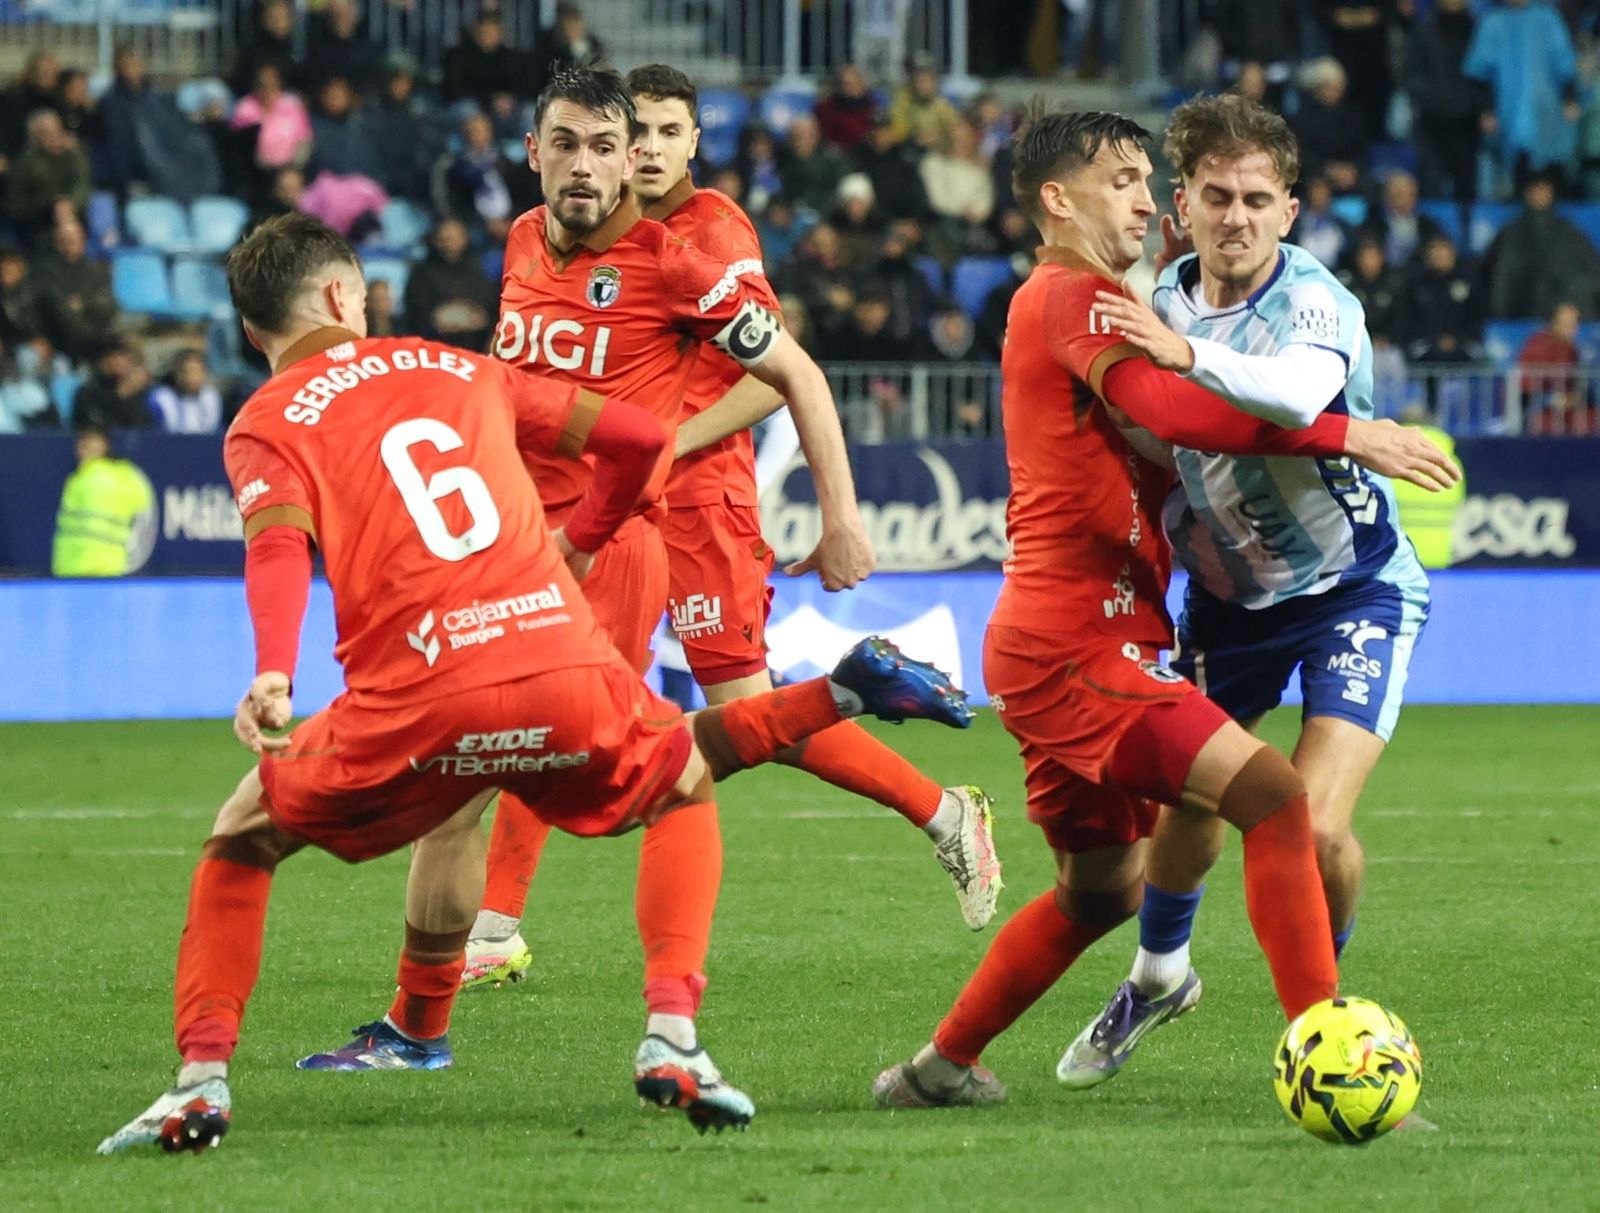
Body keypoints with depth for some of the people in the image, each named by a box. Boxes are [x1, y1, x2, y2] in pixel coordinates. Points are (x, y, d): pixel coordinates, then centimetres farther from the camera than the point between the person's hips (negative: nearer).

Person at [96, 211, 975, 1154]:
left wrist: (272, 674, -26)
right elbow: (637, 436, 26)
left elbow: (280, 548, -10)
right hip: (567, 667, 2)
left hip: (421, 701, -2)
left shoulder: (266, 427, 12)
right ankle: (673, 1038, 11)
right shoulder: (456, 370, 24)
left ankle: (202, 1082, 4)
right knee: (684, 790, 31)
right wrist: (579, 545, 43)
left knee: (243, 841, 22)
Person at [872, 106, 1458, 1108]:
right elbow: (1167, 409, -26)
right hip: (1075, 647, -11)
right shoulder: (1073, 295, -10)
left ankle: (937, 1069, 32)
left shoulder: (1063, 304, 24)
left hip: (1060, 648, 11)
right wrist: (1346, 436, -26)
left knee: (1102, 889, 22)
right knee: (1272, 795, -21)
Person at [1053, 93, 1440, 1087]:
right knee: (1186, 800, 10)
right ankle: (1160, 974, 41)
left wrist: (1189, 355, -63)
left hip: (1354, 587, -5)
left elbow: (1302, 392, -50)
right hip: (1228, 589, 5)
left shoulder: (1315, 301, -25)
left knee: (1316, 824, -18)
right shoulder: (1159, 307, -4)